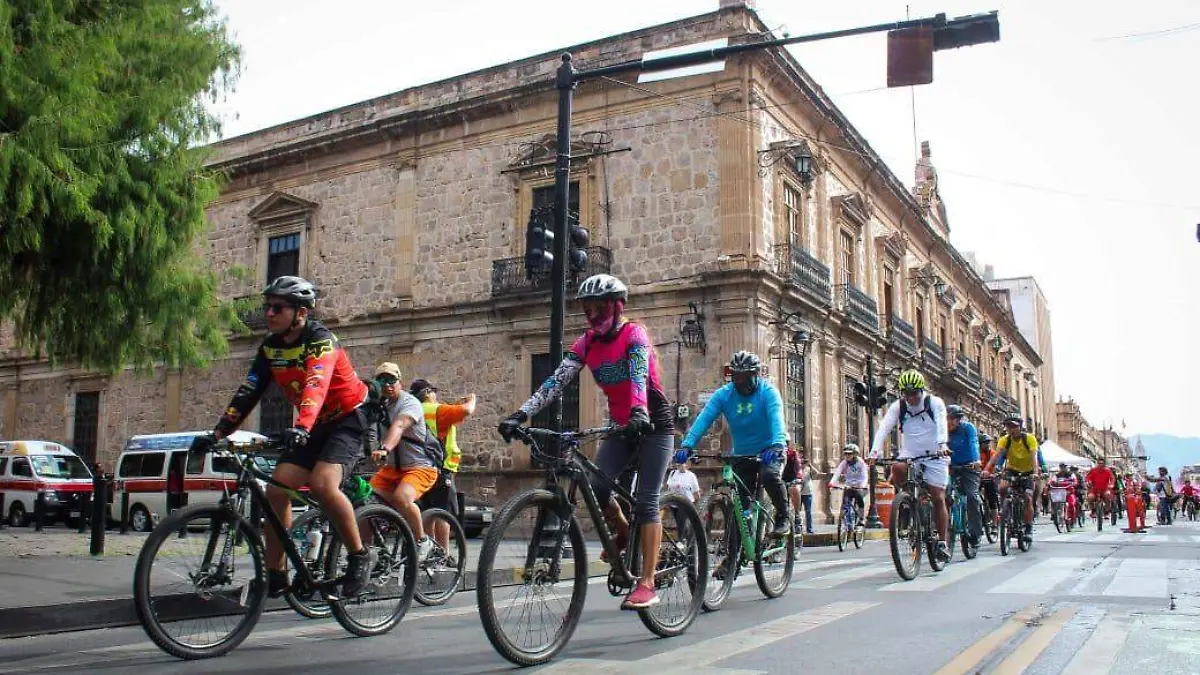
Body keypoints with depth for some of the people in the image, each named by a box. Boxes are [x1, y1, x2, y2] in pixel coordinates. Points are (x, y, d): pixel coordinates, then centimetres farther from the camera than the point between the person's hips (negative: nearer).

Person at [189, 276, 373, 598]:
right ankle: (275, 575, 4)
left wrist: (301, 427, -55)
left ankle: (359, 556, -11)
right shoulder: (271, 346, 0)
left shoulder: (320, 340, -21)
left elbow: (316, 385, -39)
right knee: (276, 490, -6)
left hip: (347, 420, -7)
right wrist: (218, 433, -13)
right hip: (313, 426, 7)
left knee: (322, 484, -29)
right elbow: (248, 392, -2)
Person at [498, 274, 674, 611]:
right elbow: (556, 380, -10)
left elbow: (639, 374, -33)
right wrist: (521, 415, -23)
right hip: (620, 426, 5)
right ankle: (624, 533, 16)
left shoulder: (634, 333, -14)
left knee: (645, 501, -11)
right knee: (596, 487, -14)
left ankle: (647, 585, -9)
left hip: (653, 424, -5)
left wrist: (639, 413, -52)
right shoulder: (587, 343, 0)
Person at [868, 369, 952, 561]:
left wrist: (942, 444, -45)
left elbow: (942, 425, -25)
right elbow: (884, 427, -17)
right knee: (897, 469, -31)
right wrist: (876, 449, -34)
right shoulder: (898, 406, -3)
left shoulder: (935, 403, -8)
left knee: (938, 498, -6)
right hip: (909, 456, 2)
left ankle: (942, 542, 3)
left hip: (934, 456, -2)